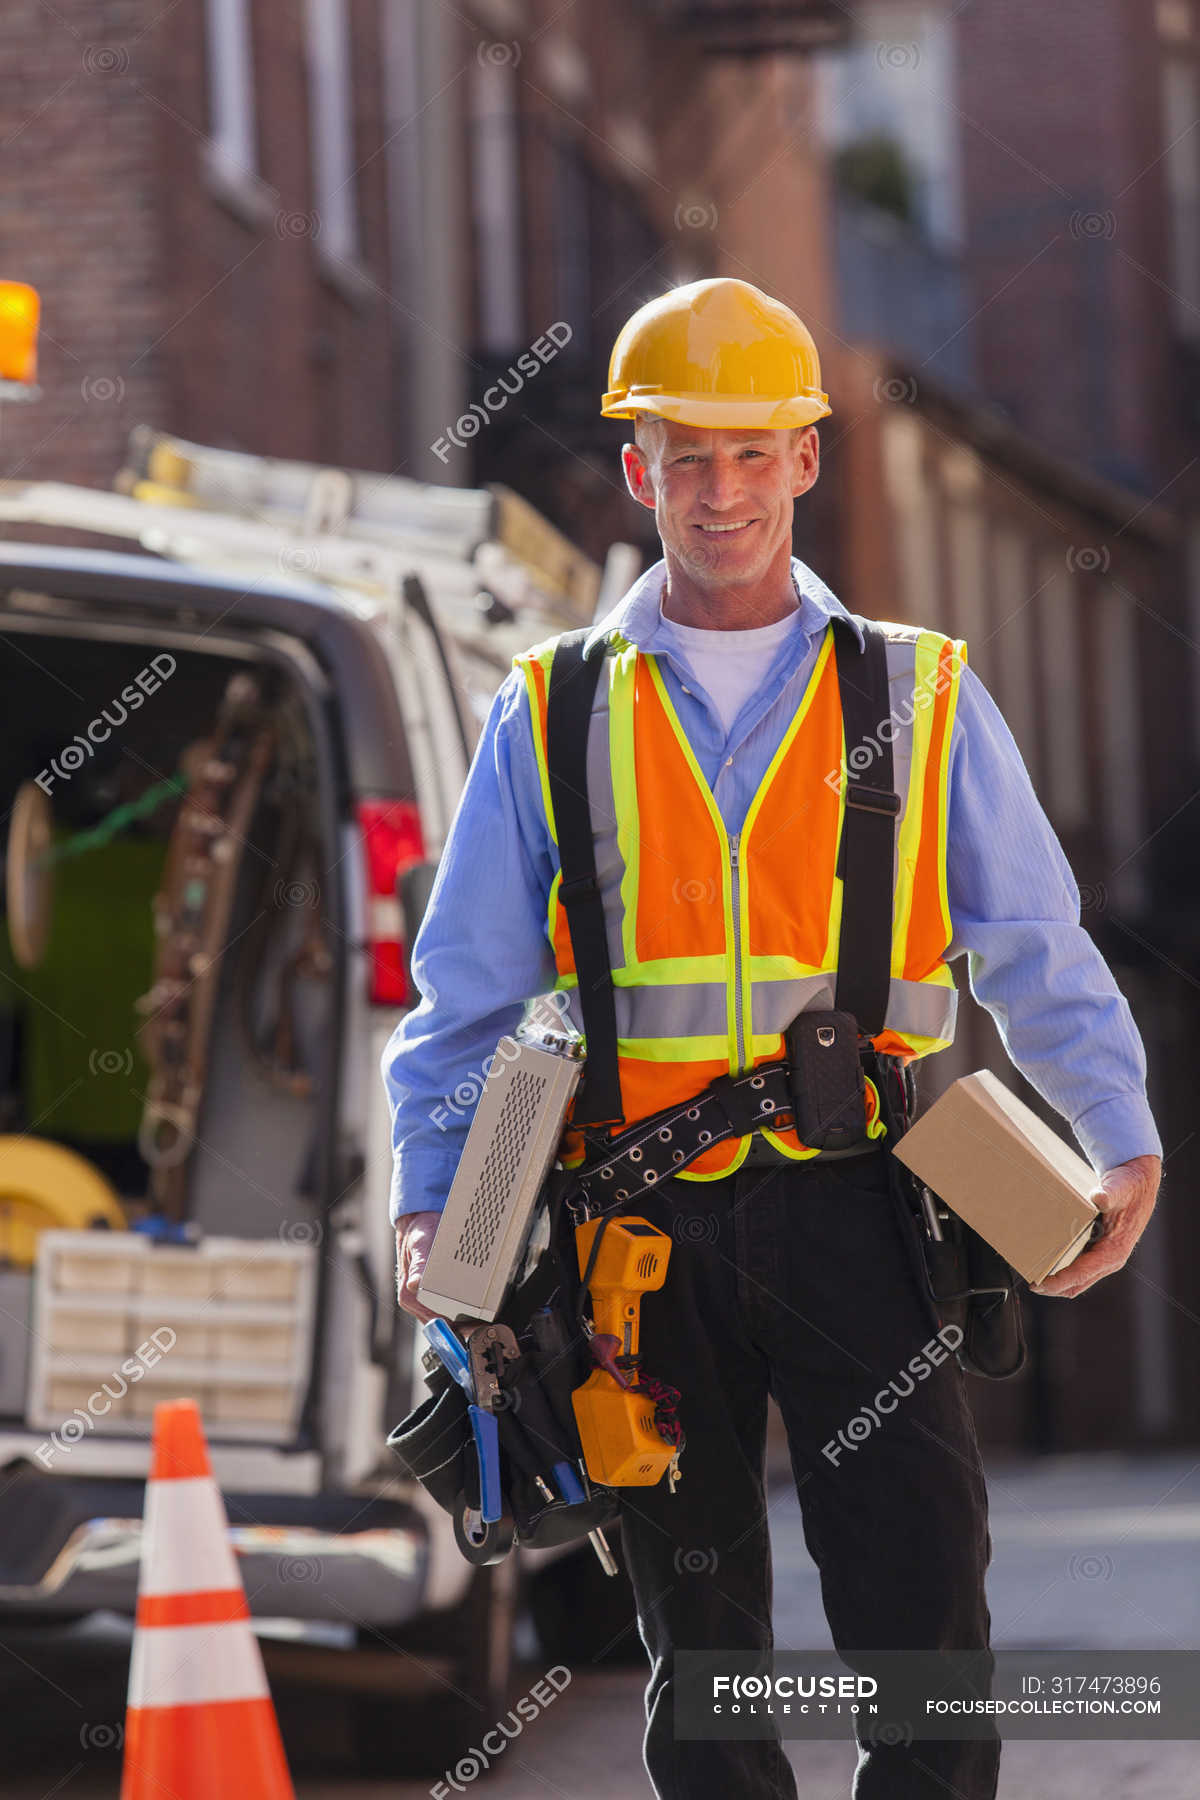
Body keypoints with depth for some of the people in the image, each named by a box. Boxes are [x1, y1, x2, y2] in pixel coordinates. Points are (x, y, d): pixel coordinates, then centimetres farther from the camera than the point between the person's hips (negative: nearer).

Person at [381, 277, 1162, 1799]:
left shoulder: (922, 700, 9)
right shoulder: (552, 717, 11)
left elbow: (1035, 950, 8)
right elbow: (466, 991, 11)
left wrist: (1121, 1142, -6)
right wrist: (428, 1200, -1)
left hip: (854, 1208, -1)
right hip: (647, 1223, 1)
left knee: (925, 1631, -8)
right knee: (701, 1645, 6)